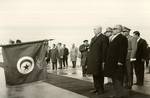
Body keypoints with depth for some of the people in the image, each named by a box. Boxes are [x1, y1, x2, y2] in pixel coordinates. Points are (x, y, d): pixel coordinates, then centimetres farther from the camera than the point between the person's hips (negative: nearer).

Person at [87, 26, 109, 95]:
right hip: (92, 60, 8)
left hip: (99, 60, -8)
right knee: (94, 75, 14)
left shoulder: (104, 38, -8)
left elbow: (104, 50, -12)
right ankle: (96, 88, 24)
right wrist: (89, 60, 11)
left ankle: (101, 89, 12)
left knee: (99, 75, 1)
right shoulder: (93, 38, 17)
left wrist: (103, 61, -16)